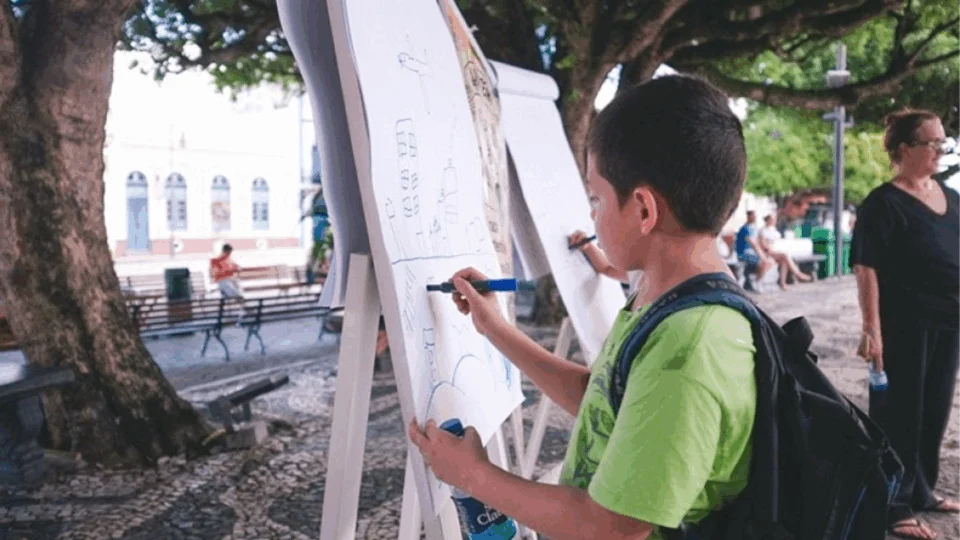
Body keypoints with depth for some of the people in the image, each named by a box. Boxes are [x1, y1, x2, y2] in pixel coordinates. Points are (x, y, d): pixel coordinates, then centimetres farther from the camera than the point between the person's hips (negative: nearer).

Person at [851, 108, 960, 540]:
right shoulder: (884, 202, -12)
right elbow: (867, 268, -16)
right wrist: (872, 329, -22)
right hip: (905, 323, -7)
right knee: (900, 412, 1)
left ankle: (921, 491, 31)